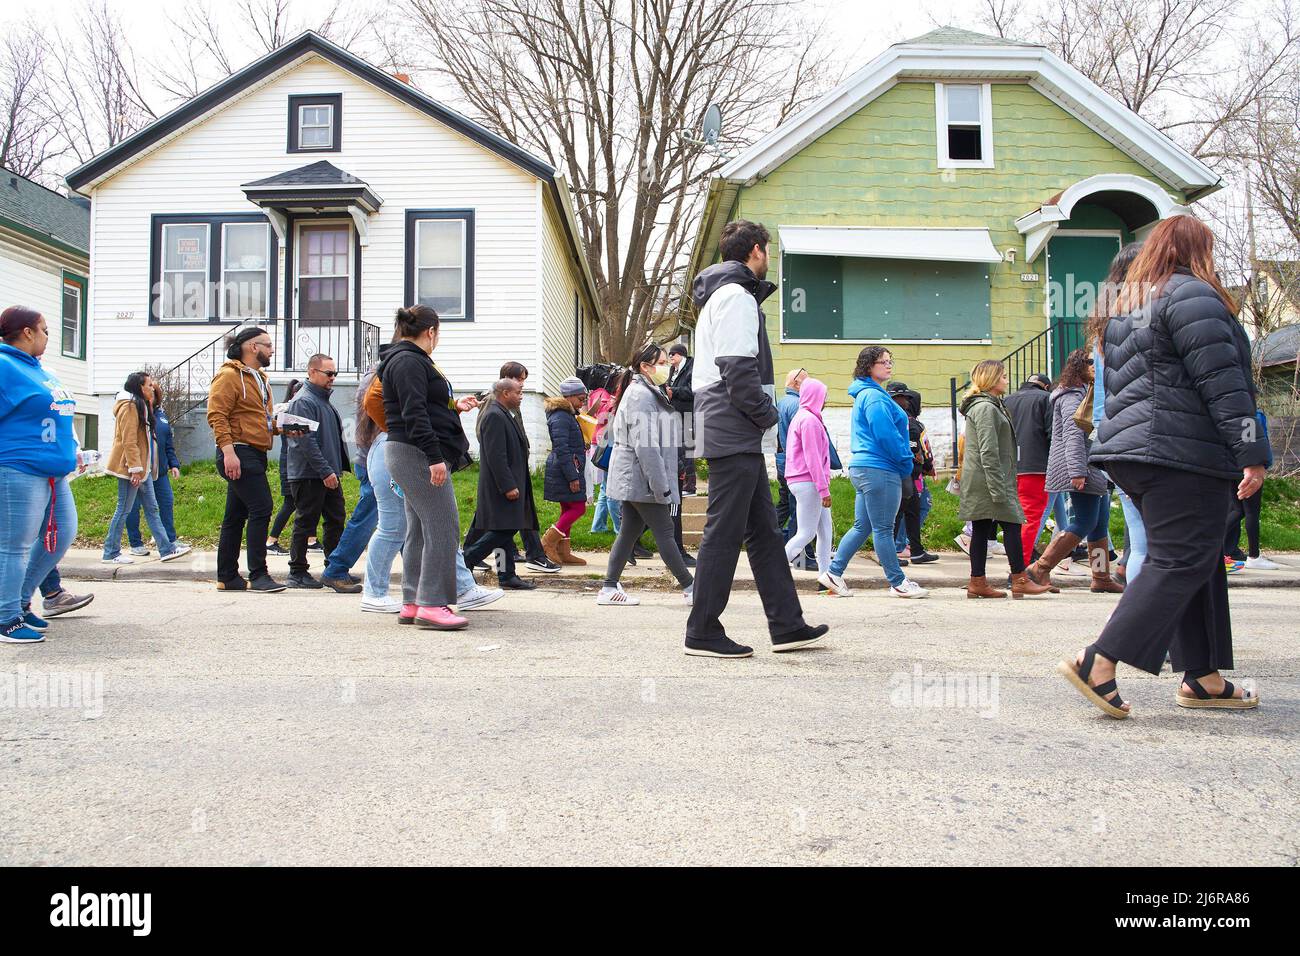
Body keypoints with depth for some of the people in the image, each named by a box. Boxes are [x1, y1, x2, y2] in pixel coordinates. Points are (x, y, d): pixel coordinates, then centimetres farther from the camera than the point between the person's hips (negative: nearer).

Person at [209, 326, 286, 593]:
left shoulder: (259, 378, 22)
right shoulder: (229, 376, -8)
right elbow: (217, 415, -16)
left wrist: (280, 428, 10)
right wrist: (228, 451, -25)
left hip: (256, 455, 10)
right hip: (239, 453, -10)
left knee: (236, 516, 12)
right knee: (261, 509, -14)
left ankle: (227, 577, 17)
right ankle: (258, 575, -10)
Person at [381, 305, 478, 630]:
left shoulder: (408, 360, 21)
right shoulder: (409, 362, -11)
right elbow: (415, 414, -21)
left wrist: (454, 407, 29)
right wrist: (434, 457, -25)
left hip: (413, 457, 11)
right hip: (418, 455, -11)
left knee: (419, 529, 12)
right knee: (443, 527, -11)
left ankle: (412, 603, 17)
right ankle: (432, 604, -10)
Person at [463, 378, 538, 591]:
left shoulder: (502, 415, 18)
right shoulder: (494, 416, -15)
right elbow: (496, 456, -22)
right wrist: (508, 486, -23)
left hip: (508, 484, 11)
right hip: (502, 486, -11)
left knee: (507, 530, 10)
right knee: (502, 531, -10)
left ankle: (507, 576, 14)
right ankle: (462, 563, -4)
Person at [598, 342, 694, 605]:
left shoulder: (649, 393, 18)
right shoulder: (640, 396, -16)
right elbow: (645, 446, -23)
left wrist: (664, 483, 21)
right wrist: (662, 487, -22)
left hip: (633, 481, 10)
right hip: (641, 478, -10)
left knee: (629, 531, 10)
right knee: (664, 532, -4)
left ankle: (610, 589, 13)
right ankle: (690, 587, 3)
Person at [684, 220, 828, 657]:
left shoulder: (724, 294, 23)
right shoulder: (736, 296, -9)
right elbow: (738, 368, -20)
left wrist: (760, 414, 11)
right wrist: (766, 413, -9)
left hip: (739, 438, 11)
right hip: (735, 434, -11)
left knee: (763, 530, 11)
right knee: (725, 532, -6)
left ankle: (787, 625, 17)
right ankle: (702, 633, 1)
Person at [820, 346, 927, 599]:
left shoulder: (866, 394, 20)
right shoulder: (874, 396, -13)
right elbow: (886, 435, -19)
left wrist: (904, 463, 18)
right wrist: (906, 462, -7)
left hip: (864, 468, 10)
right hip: (880, 469, -10)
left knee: (862, 526, 13)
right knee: (883, 529, -2)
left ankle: (834, 573, 12)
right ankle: (898, 583, 6)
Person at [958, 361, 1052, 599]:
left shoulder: (989, 405, 22)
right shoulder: (986, 407, -12)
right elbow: (988, 451, -20)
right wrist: (997, 488, -22)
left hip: (978, 481, 10)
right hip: (987, 480, -10)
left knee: (981, 530, 8)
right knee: (1012, 524, -6)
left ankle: (977, 582, 8)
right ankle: (1020, 580, -1)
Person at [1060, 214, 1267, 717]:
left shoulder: (1126, 307, 21)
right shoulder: (1192, 295, -7)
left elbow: (1119, 383, 24)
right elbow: (1222, 381, -14)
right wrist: (1252, 452, -14)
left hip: (1136, 447, 10)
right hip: (1184, 450, -9)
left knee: (1200, 563, 14)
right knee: (1180, 563, -8)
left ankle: (1202, 678, 16)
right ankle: (1098, 662, -15)